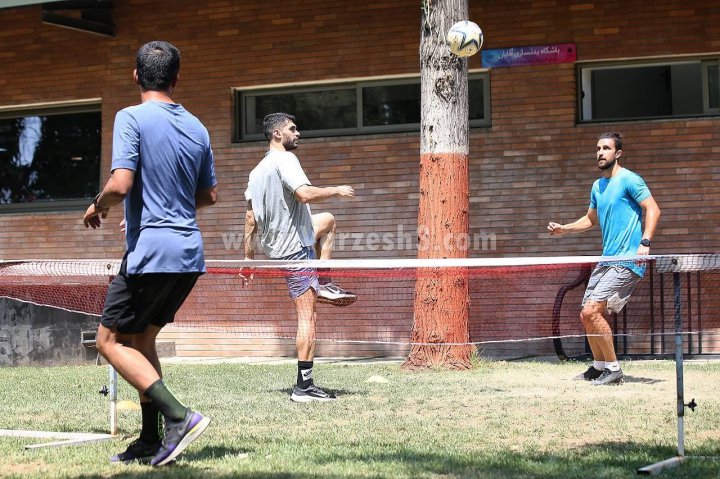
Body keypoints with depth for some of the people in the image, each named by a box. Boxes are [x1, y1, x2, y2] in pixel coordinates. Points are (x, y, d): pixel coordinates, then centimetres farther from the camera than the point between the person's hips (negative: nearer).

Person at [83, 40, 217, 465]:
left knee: (111, 341, 3)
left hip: (150, 251, -7)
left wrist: (98, 207, 1)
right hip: (190, 254, 7)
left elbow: (120, 185, -20)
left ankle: (178, 416, -13)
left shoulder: (132, 118, -9)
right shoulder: (196, 127, 11)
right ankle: (151, 442, 16)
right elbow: (209, 195, 18)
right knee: (141, 339, 18)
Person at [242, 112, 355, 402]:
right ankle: (304, 386, -13)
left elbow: (251, 218, 15)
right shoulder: (285, 160, -14)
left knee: (327, 220, 33)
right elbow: (305, 194, -30)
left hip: (274, 245, 9)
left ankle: (322, 286, 26)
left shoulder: (257, 171, 13)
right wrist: (337, 191, -14)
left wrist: (249, 257, 18)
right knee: (308, 316, -10)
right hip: (295, 248, -9)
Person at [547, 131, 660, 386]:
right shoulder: (597, 186, 17)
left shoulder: (629, 180, -8)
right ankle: (599, 366, 26)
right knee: (587, 316, 9)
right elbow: (591, 219, 31)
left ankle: (613, 369, -7)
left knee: (591, 311, -18)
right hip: (606, 260, 9)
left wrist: (645, 242, -25)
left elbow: (653, 209, -14)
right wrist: (564, 229, 19)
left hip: (627, 261, -9)